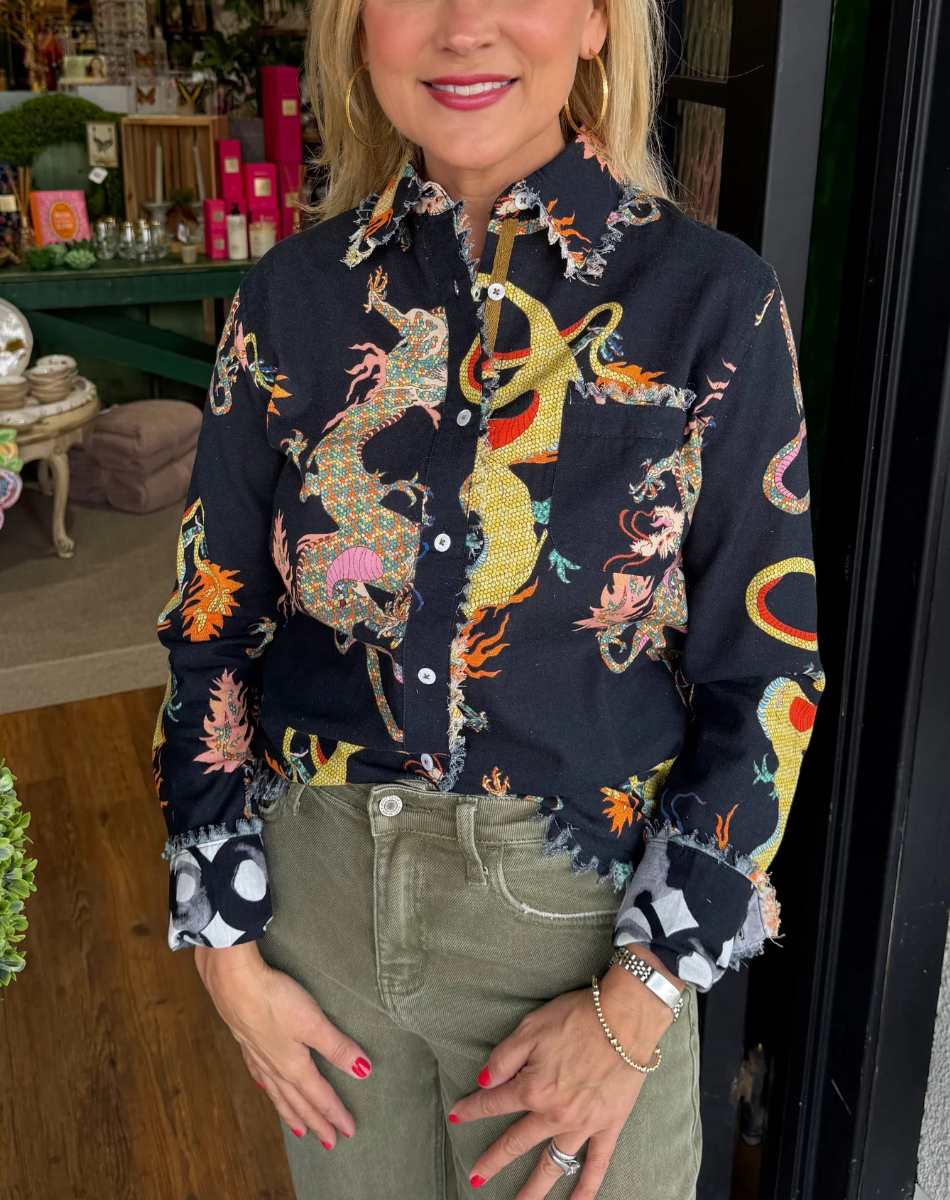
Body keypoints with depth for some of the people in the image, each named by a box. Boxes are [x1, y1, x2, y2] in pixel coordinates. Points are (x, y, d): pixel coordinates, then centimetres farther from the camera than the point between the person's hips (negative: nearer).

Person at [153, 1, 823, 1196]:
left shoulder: (713, 299, -12)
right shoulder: (292, 297, -5)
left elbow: (763, 671, -8)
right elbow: (212, 628, 2)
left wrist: (636, 1007, -11)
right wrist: (227, 951, 0)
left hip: (585, 908, -2)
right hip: (318, 891, 3)